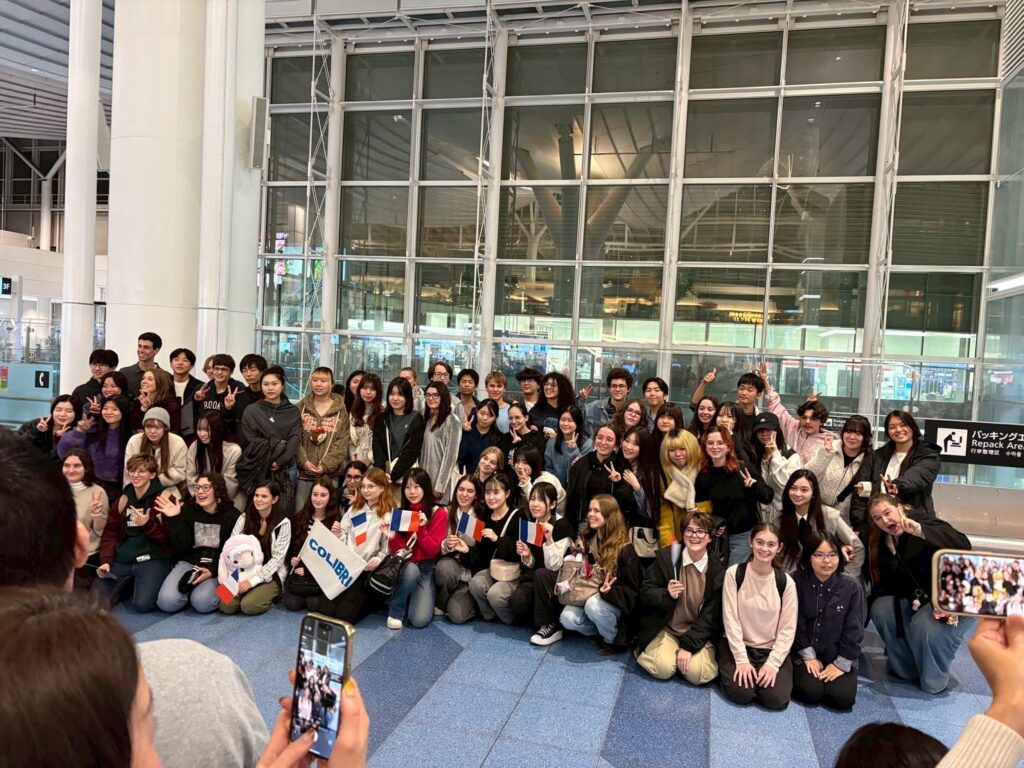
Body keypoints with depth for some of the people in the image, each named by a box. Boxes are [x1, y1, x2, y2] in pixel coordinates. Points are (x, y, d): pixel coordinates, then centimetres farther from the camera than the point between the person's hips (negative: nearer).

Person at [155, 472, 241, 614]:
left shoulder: (232, 515, -5)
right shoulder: (188, 510, 1)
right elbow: (181, 549, -5)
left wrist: (213, 571, -18)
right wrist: (174, 520, -15)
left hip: (219, 566, -2)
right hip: (189, 562, 3)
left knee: (202, 603, -28)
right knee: (167, 602, -21)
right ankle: (191, 587, 9)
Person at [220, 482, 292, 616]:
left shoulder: (283, 523, -9)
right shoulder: (244, 518, 2)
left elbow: (277, 558, -11)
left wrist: (253, 581, -19)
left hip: (270, 576, -3)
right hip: (244, 572, 3)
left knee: (249, 606, -26)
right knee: (226, 606, -20)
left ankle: (270, 595, 5)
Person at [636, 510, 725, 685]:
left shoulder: (718, 571, -8)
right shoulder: (665, 556, -8)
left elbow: (711, 616, -8)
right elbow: (645, 593, -5)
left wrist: (688, 645, -16)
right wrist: (667, 595, -27)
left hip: (698, 633, 1)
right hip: (664, 628, -1)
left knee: (697, 674, -22)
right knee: (664, 669, -23)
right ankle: (647, 649, 9)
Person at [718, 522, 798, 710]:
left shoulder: (785, 582, -7)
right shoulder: (734, 573, -11)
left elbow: (788, 629, -5)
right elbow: (730, 620, -10)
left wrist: (773, 663, -14)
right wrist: (741, 660, -15)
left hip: (772, 650, 2)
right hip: (738, 646, -1)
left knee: (776, 699, -18)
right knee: (740, 693, -22)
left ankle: (768, 671, 14)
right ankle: (728, 669, 11)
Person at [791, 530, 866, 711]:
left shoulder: (852, 586, -11)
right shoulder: (797, 581, -13)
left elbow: (853, 629, -6)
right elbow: (795, 623, -7)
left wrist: (841, 663, -9)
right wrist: (808, 656, -9)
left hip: (838, 656, 1)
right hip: (806, 653, -1)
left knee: (842, 698, -17)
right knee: (810, 693, -21)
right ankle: (800, 673, 12)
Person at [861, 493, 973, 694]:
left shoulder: (924, 521, -20)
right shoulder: (877, 538, -2)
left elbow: (963, 545, -34)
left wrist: (920, 532, -44)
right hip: (913, 598, 6)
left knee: (925, 625, -30)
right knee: (880, 609, -18)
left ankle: (935, 681, -2)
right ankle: (905, 668, 4)